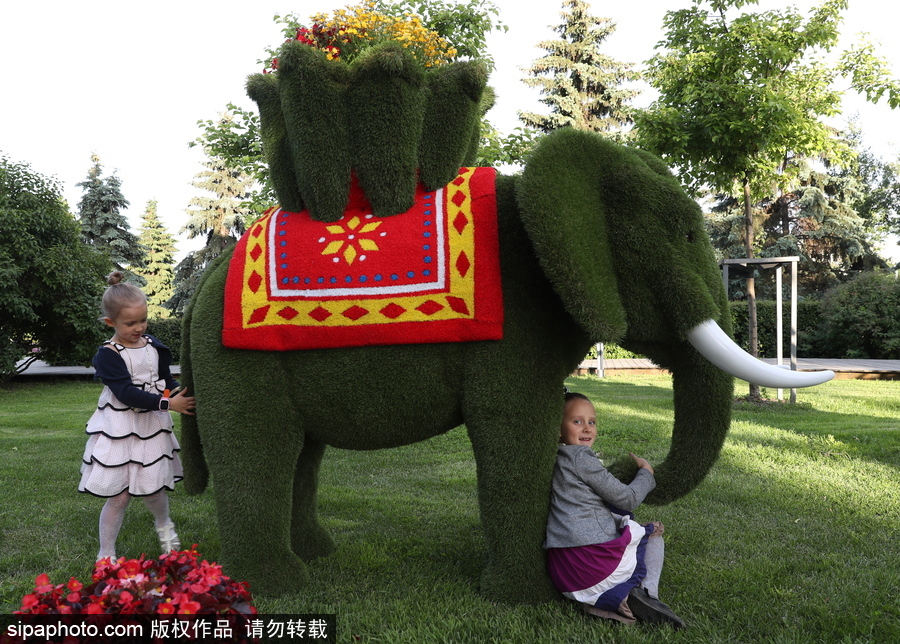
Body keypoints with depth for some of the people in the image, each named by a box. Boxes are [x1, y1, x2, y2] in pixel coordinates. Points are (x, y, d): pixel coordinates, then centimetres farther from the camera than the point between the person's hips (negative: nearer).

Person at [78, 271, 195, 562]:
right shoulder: (109, 354, -14)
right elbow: (125, 392, -23)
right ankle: (106, 555, 17)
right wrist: (167, 403, -30)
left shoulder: (153, 345, 4)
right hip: (119, 430, -5)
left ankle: (164, 524, 45)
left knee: (154, 489, 13)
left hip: (152, 427, 5)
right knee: (119, 496, 0)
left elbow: (166, 379, 13)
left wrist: (182, 394, -7)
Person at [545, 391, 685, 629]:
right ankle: (645, 591, -3)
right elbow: (628, 500, -4)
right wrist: (647, 473, 14)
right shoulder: (580, 457, -10)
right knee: (654, 532, 20)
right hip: (595, 561, -6)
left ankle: (605, 599, 3)